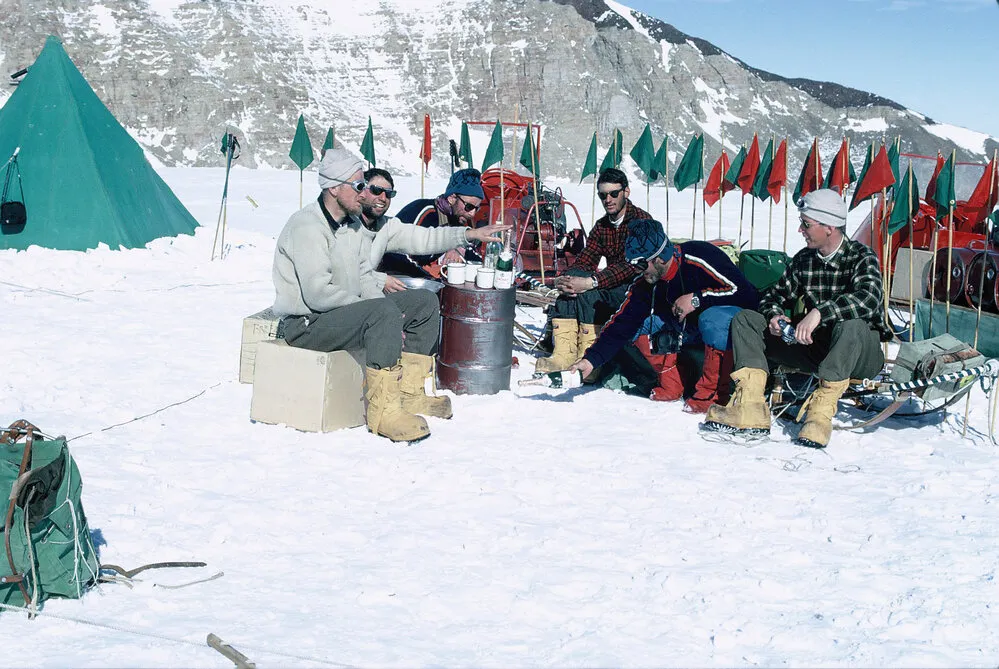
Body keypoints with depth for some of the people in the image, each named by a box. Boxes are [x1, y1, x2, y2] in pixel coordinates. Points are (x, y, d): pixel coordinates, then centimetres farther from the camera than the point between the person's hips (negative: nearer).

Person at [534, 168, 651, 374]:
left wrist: (590, 282, -34)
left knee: (587, 293, -29)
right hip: (611, 287, 7)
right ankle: (563, 354, -26)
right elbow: (584, 261, 3)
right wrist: (563, 279, -20)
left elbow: (630, 266, -24)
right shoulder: (602, 225, 14)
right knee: (572, 282, -20)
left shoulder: (642, 220, -12)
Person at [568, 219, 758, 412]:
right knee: (636, 321, -7)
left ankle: (713, 392, -23)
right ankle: (672, 386, -3)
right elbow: (622, 324, -8)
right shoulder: (645, 286, -8)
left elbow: (748, 294, -30)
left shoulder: (701, 257, -27)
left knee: (713, 319, -40)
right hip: (689, 327, 7)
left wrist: (697, 298, -30)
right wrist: (591, 359, -18)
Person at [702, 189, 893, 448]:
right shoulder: (803, 259, 6)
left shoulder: (861, 257, -12)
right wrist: (774, 316, -9)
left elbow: (869, 299, -32)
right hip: (814, 345, 6)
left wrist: (819, 312, -43)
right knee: (746, 320, -3)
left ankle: (820, 414, -41)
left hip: (862, 353, -6)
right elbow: (775, 295, 16)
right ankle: (750, 408, -23)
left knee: (851, 325, -41)